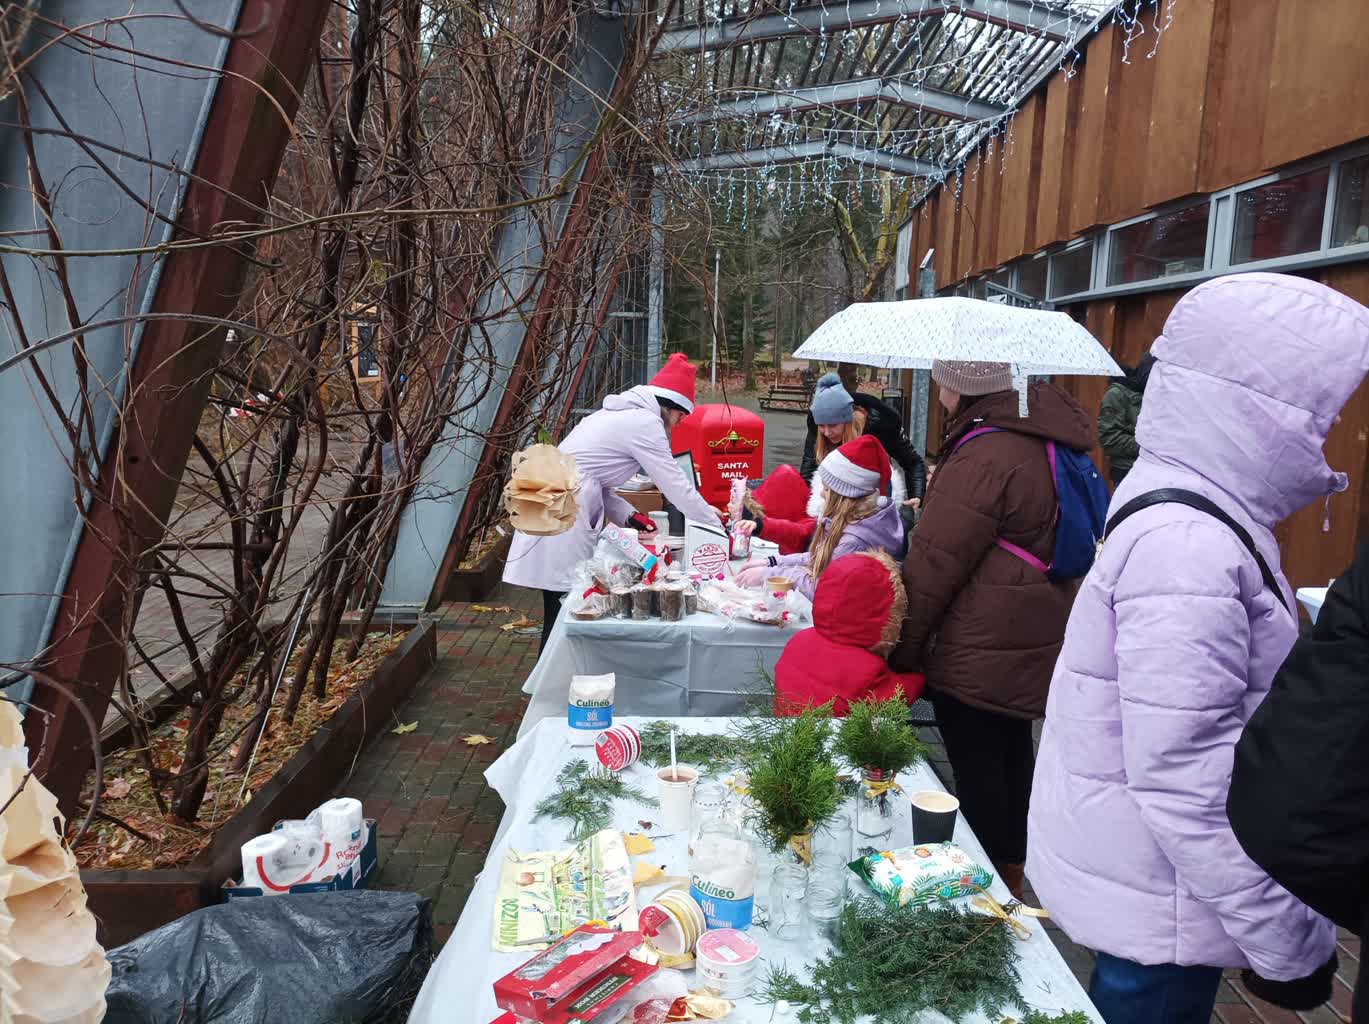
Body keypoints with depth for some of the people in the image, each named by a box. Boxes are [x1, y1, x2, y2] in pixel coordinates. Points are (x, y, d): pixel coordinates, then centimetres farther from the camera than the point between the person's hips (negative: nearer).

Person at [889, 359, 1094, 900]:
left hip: (979, 653, -10)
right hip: (1036, 644, 10)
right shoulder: (1049, 439, 8)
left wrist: (901, 649, -7)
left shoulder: (983, 458, -22)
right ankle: (1012, 875, 37)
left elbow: (934, 565, -18)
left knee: (977, 770, 3)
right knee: (1013, 753, 21)